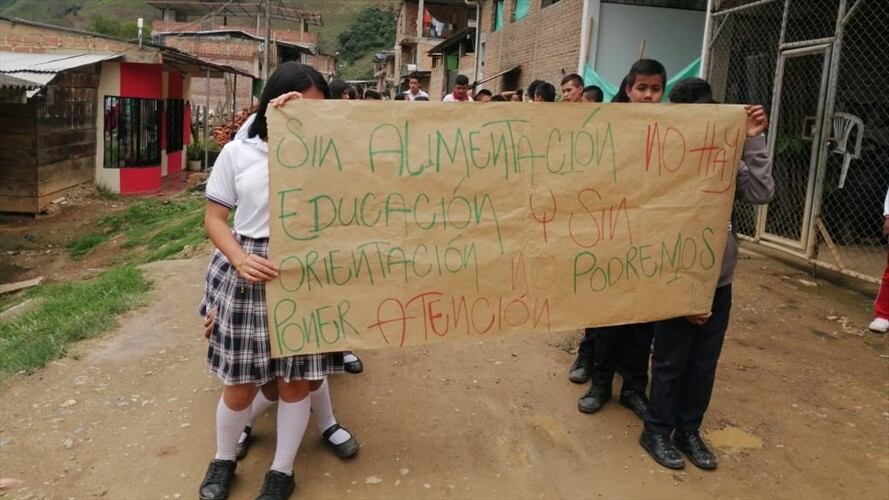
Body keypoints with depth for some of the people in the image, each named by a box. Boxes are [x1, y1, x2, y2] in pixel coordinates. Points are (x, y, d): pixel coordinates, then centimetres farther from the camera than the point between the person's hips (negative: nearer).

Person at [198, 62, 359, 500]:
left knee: (297, 377, 8)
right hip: (250, 273, -1)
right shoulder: (238, 153, 1)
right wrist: (239, 259, -16)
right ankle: (223, 460, 35)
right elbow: (214, 218, 3)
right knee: (240, 381, 8)